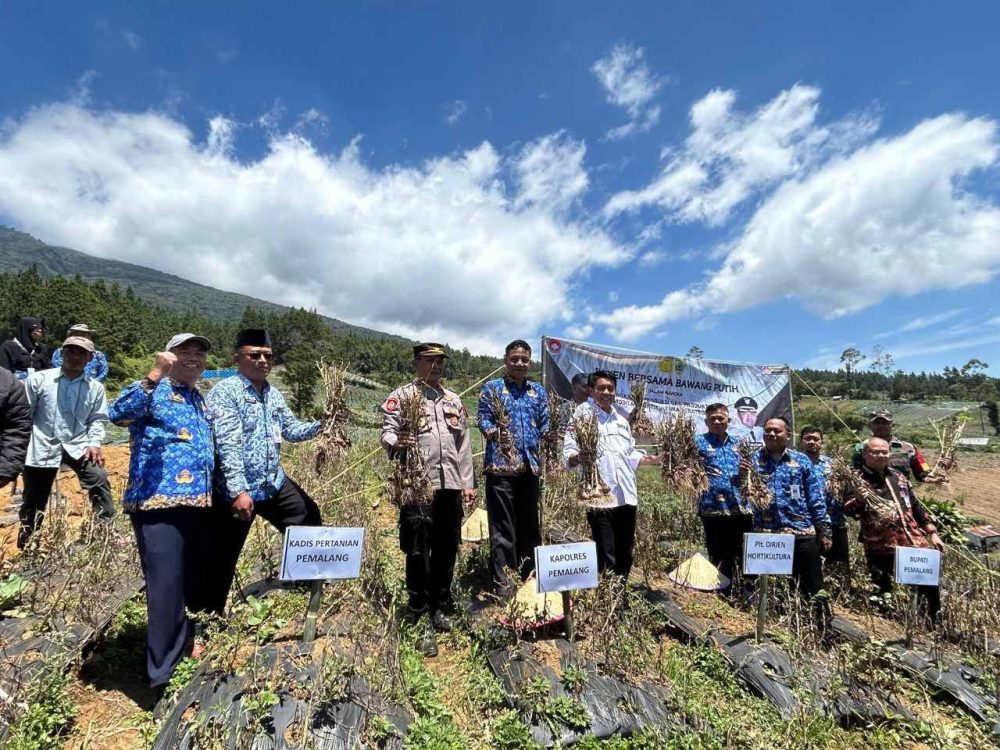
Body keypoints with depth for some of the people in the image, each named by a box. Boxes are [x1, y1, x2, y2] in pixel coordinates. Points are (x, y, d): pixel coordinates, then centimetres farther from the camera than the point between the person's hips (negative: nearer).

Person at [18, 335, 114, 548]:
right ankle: (26, 550, 29)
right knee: (33, 503, 10)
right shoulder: (38, 379, -1)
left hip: (78, 446, 0)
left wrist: (94, 443, -11)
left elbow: (97, 419, 4)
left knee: (99, 479, -22)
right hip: (43, 447, 0)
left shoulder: (95, 388, 3)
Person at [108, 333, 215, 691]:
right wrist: (155, 376, -31)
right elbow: (118, 414, -24)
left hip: (199, 503, 7)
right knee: (167, 588, -4)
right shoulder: (154, 392, -3)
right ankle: (164, 674, 8)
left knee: (195, 583, 17)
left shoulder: (201, 400, 19)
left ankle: (184, 644, 37)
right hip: (159, 504, -7)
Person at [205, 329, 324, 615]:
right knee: (222, 559, 7)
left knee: (310, 521, 17)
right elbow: (227, 445, -22)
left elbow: (291, 429, 13)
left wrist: (320, 425, -7)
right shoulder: (225, 391, -14)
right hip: (236, 491, -7)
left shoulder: (273, 394, 9)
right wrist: (239, 490, -28)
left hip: (275, 484, 8)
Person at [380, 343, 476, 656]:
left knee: (447, 549, 12)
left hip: (450, 484, 5)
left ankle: (440, 608, 29)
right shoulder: (401, 396, 3)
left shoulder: (453, 400, 18)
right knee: (418, 552, -2)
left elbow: (464, 445, 18)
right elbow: (387, 431, -6)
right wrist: (396, 443, -30)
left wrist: (468, 483, 13)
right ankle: (421, 620, 10)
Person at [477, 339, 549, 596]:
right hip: (500, 465, -4)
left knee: (529, 525, 14)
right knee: (502, 528, -1)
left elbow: (545, 423, 12)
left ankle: (529, 577, 27)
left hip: (530, 466, 5)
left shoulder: (538, 391, 16)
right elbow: (483, 418, -6)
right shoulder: (492, 388, 4)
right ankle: (502, 582, 8)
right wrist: (490, 431, -26)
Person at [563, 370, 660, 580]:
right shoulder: (582, 415, -2)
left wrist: (654, 459, 10)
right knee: (606, 557, -4)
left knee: (625, 554, 14)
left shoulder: (622, 420, 20)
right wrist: (579, 457, -31)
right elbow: (568, 455, -10)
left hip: (626, 496, 7)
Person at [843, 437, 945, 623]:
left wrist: (932, 533, 17)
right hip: (881, 548, -6)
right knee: (883, 594, 0)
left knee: (930, 588, 13)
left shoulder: (898, 477, 13)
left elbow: (916, 506, 22)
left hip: (915, 543, 6)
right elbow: (848, 510, -20)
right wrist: (858, 499, -41)